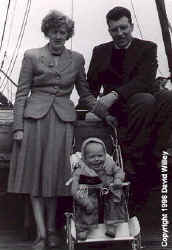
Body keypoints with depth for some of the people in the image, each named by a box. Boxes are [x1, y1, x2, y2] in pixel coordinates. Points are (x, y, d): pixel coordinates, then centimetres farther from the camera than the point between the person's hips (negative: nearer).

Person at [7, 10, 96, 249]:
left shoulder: (77, 59, 10)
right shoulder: (32, 56, 4)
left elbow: (85, 93, 17)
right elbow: (21, 93, 1)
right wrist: (18, 127, -5)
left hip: (63, 120, 1)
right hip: (35, 118, -1)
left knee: (55, 173, 4)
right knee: (35, 173, -1)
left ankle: (51, 228, 18)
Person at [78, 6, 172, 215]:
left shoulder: (147, 48, 8)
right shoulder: (100, 51, 17)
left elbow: (145, 80, -11)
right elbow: (91, 87, 14)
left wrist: (114, 94, -26)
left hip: (145, 97, 1)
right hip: (119, 109, 0)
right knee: (145, 101, -35)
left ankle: (152, 163, -33)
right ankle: (133, 166, -36)